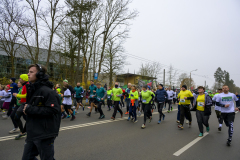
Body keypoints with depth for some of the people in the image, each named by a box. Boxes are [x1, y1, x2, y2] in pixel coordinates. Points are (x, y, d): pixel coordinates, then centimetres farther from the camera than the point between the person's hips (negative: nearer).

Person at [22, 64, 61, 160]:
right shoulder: (32, 90, 13)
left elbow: (53, 110, -26)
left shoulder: (47, 91, -18)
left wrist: (30, 109, -22)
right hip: (32, 134, 9)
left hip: (44, 135, -9)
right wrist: (26, 109, 5)